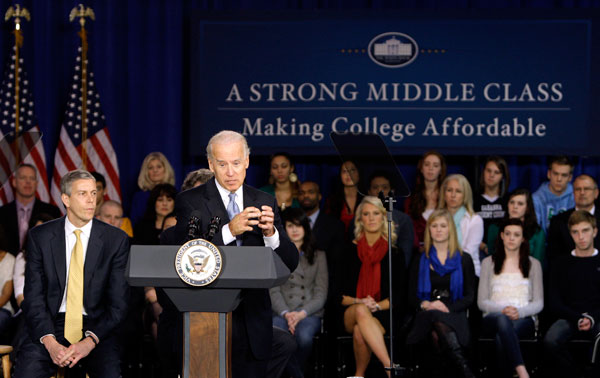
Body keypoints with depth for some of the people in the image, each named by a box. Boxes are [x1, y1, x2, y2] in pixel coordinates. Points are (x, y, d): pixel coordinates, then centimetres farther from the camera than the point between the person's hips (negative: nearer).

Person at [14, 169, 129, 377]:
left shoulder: (116, 239, 2)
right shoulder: (40, 236, 3)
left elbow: (118, 302, 0)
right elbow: (33, 297, 0)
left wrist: (90, 341, -15)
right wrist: (49, 342, -15)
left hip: (95, 327, 0)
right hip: (50, 324, 0)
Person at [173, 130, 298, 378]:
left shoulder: (264, 202, 9)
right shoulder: (189, 201, -1)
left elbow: (290, 264, 3)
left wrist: (271, 233, -17)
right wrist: (229, 230, -27)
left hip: (253, 325, 3)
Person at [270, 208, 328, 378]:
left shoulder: (318, 256, 17)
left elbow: (321, 293, 8)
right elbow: (273, 291, 5)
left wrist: (301, 313, -10)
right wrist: (286, 314, -14)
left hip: (310, 313, 0)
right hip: (282, 312, 0)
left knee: (304, 336, -37)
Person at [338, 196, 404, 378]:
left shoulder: (394, 253, 11)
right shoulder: (349, 251, 11)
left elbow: (398, 294, 6)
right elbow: (338, 292, 7)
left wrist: (377, 305, -13)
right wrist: (358, 302, -13)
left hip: (382, 315, 0)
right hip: (349, 314, 1)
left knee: (360, 332, -38)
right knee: (361, 311, -40)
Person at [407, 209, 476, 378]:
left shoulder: (464, 260, 18)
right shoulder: (420, 261, 22)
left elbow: (470, 297, 9)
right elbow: (411, 297, 15)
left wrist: (449, 308, -10)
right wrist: (426, 305, -9)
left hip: (454, 315, 0)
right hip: (426, 317, 0)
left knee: (437, 333, -39)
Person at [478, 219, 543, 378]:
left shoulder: (533, 264, 17)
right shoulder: (488, 263, 17)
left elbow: (538, 303, 11)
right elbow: (482, 302, 10)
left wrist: (519, 312, -12)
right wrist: (503, 310, -12)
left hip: (524, 319, 0)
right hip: (493, 319, 0)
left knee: (501, 338, -38)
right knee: (502, 320, -41)